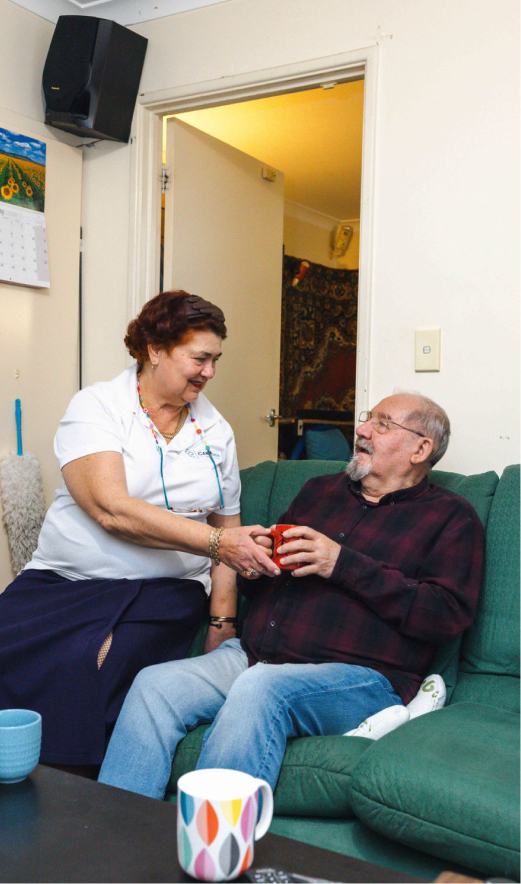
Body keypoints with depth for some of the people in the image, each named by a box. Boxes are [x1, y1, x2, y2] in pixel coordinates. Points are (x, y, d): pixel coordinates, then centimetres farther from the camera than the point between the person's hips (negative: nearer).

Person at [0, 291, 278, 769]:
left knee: (90, 667, -28)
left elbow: (227, 524, 17)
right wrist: (215, 542, -23)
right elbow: (111, 509, -17)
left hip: (166, 590, 2)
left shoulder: (216, 429, 12)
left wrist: (222, 622, 4)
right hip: (64, 581, -1)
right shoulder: (97, 406, -3)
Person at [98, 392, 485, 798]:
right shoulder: (320, 491, 25)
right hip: (252, 655, 6)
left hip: (359, 676, -5)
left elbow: (449, 613, -8)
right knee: (154, 684, -18)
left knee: (258, 689, -35)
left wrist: (343, 564, -11)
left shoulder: (450, 516, 9)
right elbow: (254, 587, 30)